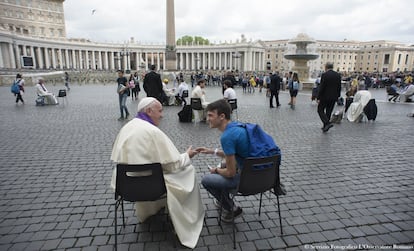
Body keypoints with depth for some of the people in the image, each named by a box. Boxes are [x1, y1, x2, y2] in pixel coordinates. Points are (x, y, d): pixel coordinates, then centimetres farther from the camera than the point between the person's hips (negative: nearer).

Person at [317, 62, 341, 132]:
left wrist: (319, 98, -10)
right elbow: (339, 87, 9)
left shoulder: (324, 75, -11)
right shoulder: (338, 75, 6)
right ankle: (325, 127, 20)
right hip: (333, 97, 6)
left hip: (325, 96, -5)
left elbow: (321, 87, -14)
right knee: (328, 112, 13)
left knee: (320, 110, 6)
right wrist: (337, 96, 18)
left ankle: (327, 123, -12)